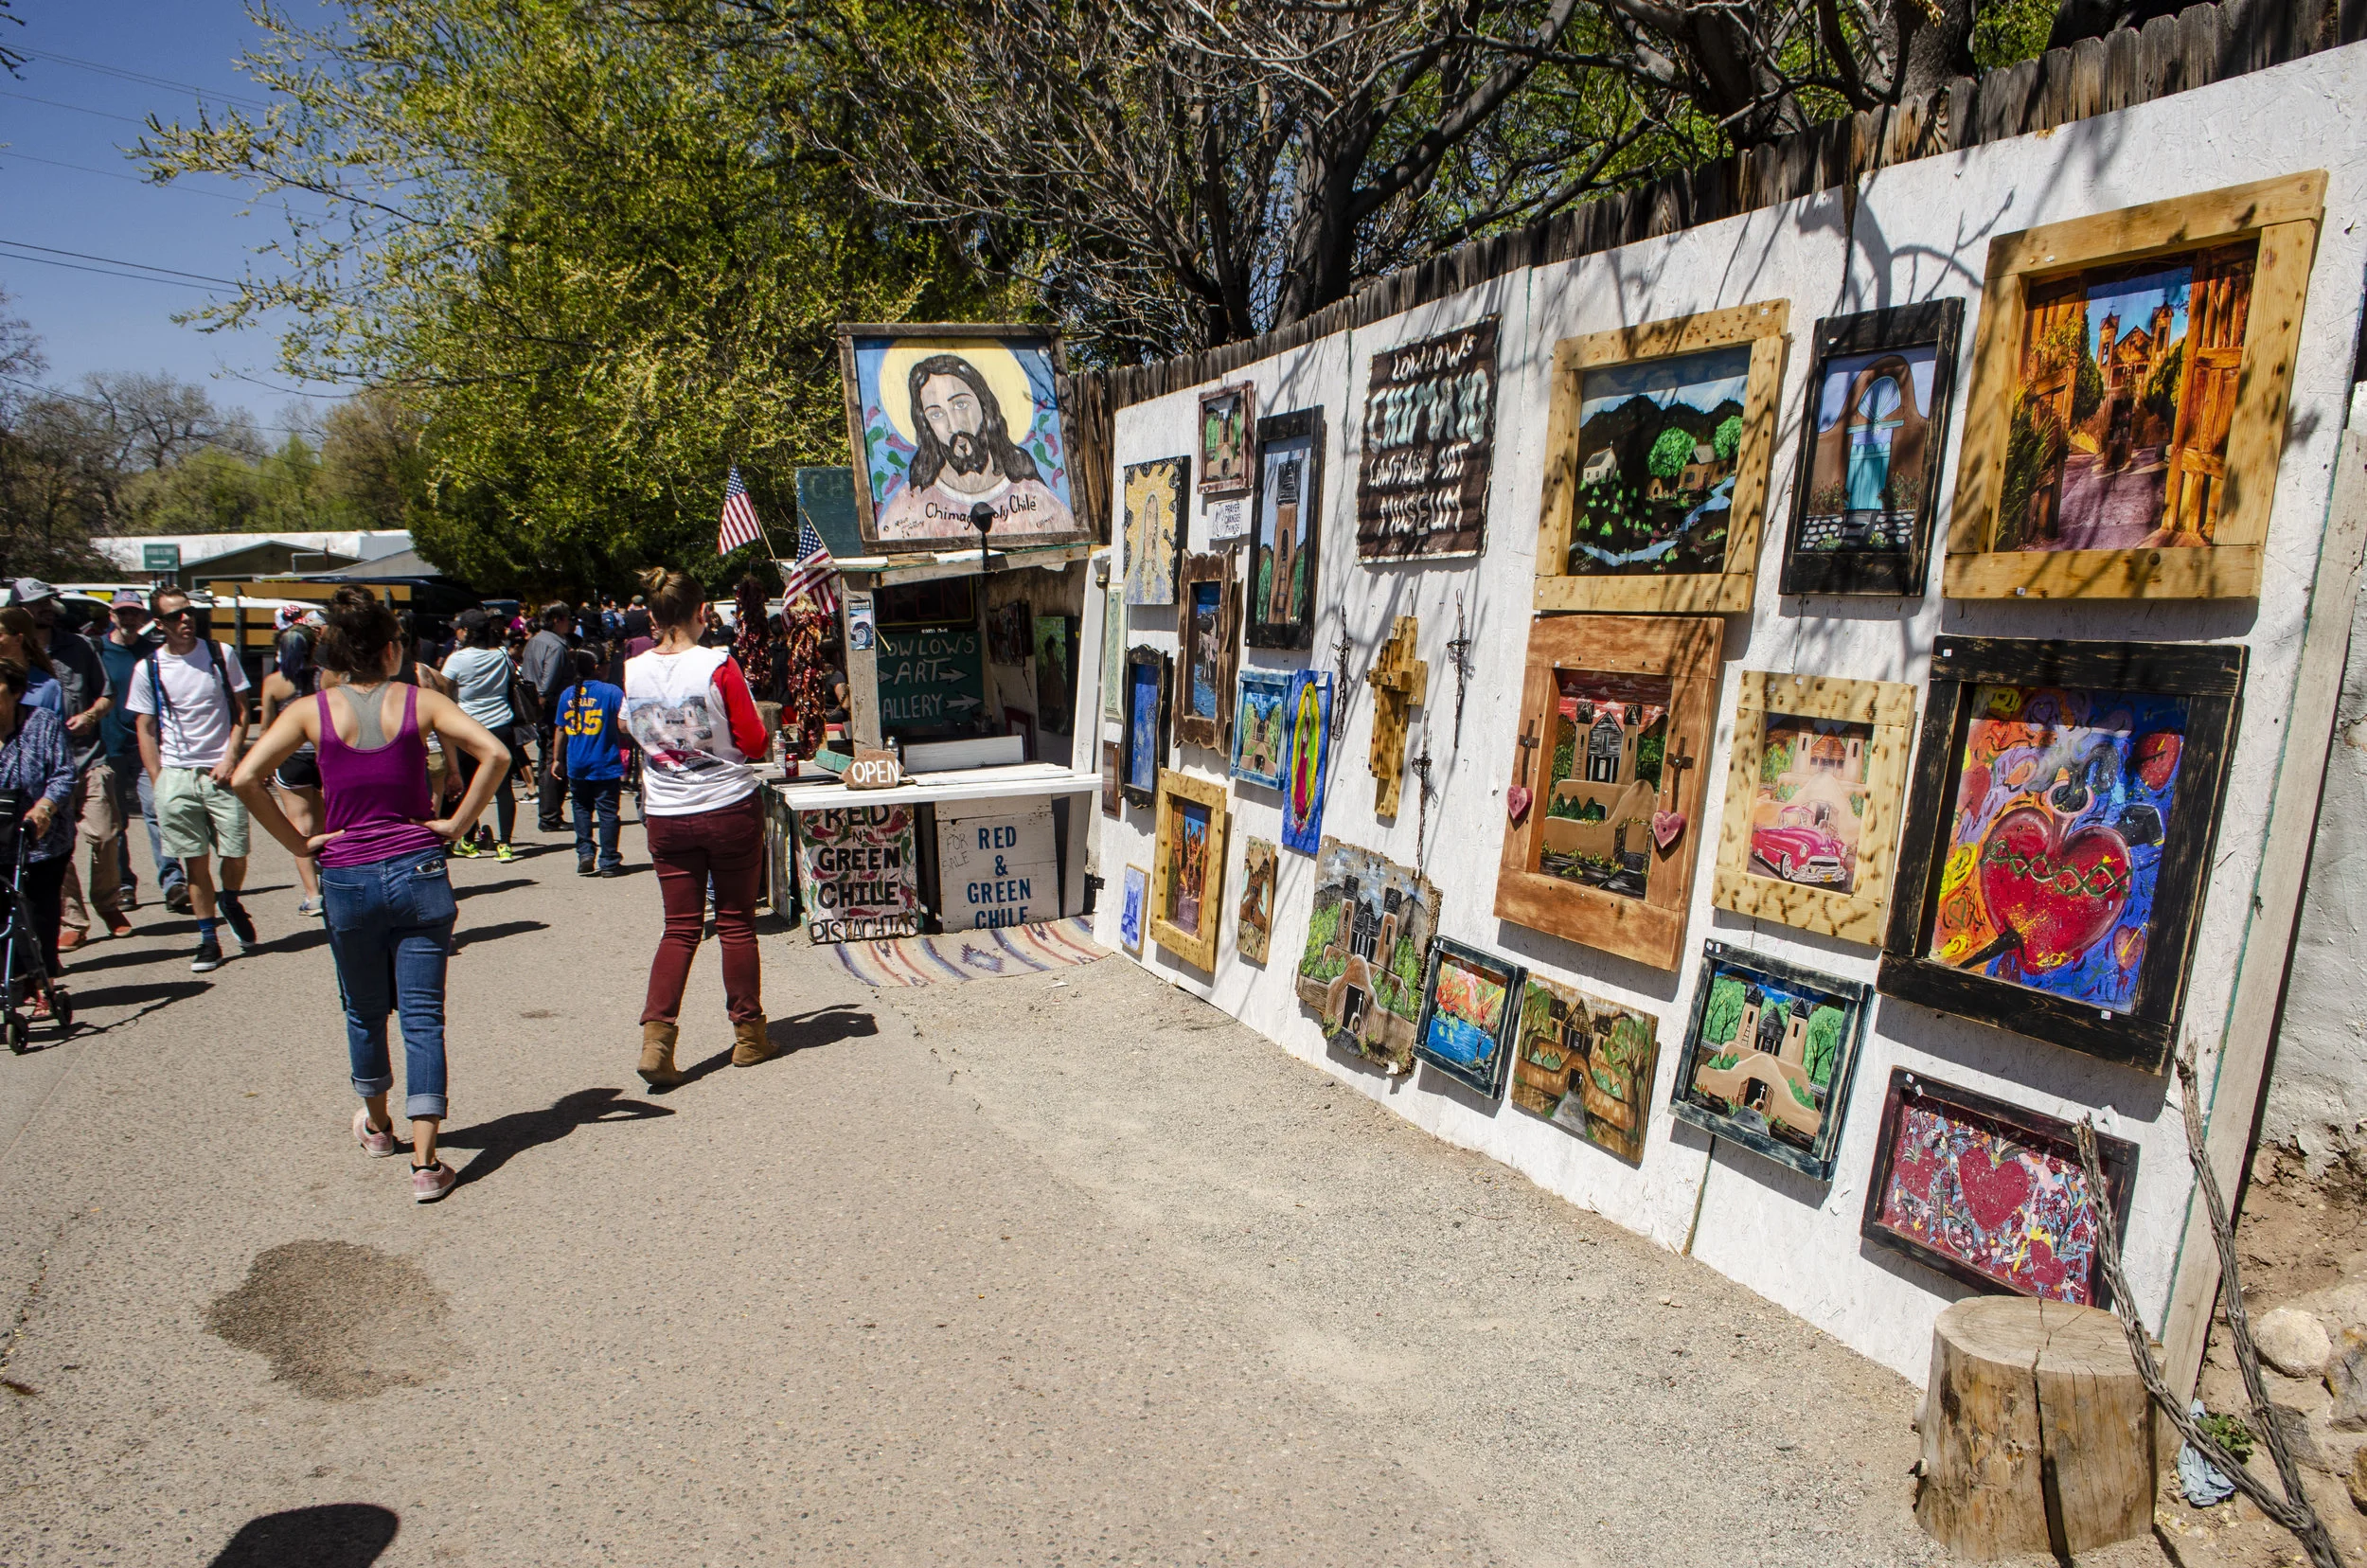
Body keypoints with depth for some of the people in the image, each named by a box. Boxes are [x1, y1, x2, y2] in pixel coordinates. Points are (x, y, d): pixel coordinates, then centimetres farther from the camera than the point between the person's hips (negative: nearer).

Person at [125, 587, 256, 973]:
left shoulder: (221, 654, 1)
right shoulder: (148, 669, 2)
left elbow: (241, 710, 6)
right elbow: (146, 731, 6)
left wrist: (230, 757, -6)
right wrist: (159, 785, -1)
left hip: (220, 772, 0)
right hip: (175, 776, 0)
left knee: (235, 856, -1)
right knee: (194, 861, 3)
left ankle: (230, 902, 31)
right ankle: (208, 937, 12)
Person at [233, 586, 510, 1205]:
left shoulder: (311, 711, -1)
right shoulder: (419, 702, -4)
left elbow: (245, 778, -10)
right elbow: (494, 753, -15)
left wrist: (297, 842, -1)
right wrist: (456, 822, -7)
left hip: (347, 879, 1)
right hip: (419, 871, -1)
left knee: (365, 1014, 21)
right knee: (422, 1018, 2)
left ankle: (376, 1125, 42)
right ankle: (425, 1163, 0)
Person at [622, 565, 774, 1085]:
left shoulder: (633, 673, -1)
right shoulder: (719, 666, -14)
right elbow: (753, 743, -10)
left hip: (666, 816, 3)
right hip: (730, 808, -3)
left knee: (680, 927, 11)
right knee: (736, 924, 8)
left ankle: (656, 1034, -2)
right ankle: (748, 1036, 19)